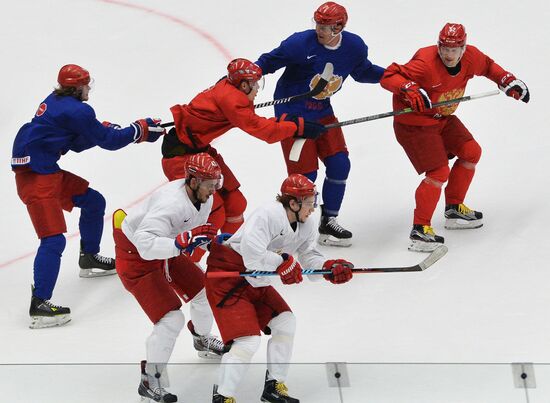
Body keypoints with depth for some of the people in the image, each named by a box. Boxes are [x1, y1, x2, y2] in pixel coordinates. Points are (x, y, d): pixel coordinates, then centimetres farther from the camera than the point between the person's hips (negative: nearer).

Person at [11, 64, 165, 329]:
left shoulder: (56, 101, 13)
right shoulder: (76, 111, -16)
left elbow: (78, 143, 19)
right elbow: (109, 142, -10)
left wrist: (104, 130, 5)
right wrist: (141, 129, 2)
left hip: (48, 170, 10)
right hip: (34, 177, -10)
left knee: (93, 202, 23)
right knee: (53, 239, -16)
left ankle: (89, 259, 41)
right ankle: (39, 306, -19)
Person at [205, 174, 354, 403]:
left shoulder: (305, 226, 3)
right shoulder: (268, 216, -26)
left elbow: (309, 258, 7)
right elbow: (252, 256, -35)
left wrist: (330, 267, -12)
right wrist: (283, 261, -23)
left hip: (256, 282, 10)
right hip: (226, 276, -10)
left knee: (285, 322, 8)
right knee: (248, 339, -16)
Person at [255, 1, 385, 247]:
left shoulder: (354, 47, -8)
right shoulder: (300, 43, -23)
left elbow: (363, 72, 12)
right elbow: (268, 62, -13)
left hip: (322, 112, 6)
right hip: (292, 112, -6)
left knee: (339, 164, 2)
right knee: (305, 173, -10)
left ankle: (328, 222, 20)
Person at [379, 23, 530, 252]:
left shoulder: (471, 57, -9)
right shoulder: (425, 63, -31)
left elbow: (487, 66, 16)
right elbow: (388, 77, -34)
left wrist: (508, 81, 6)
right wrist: (410, 89, -50)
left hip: (443, 119, 8)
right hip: (413, 123, -8)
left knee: (471, 153, 13)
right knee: (439, 172, -17)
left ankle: (454, 209, 29)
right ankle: (419, 229, -10)